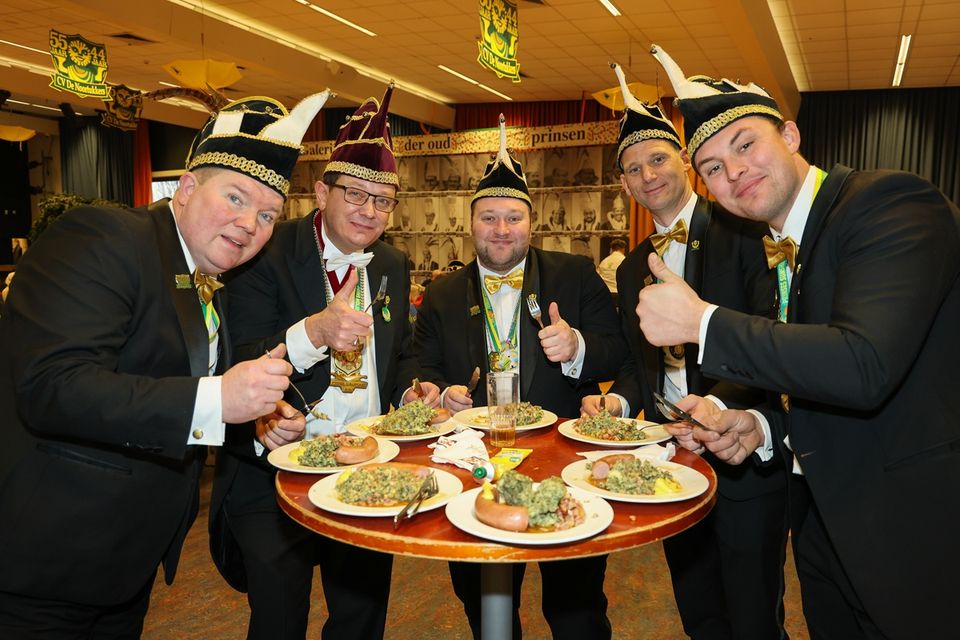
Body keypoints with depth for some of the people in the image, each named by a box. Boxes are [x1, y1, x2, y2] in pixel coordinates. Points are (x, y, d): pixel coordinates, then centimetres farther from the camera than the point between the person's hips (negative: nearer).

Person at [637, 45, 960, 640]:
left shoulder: (891, 202, -18)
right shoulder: (785, 252, 9)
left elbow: (863, 367, -32)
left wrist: (701, 322, -24)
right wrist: (764, 426, -1)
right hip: (827, 521, 8)